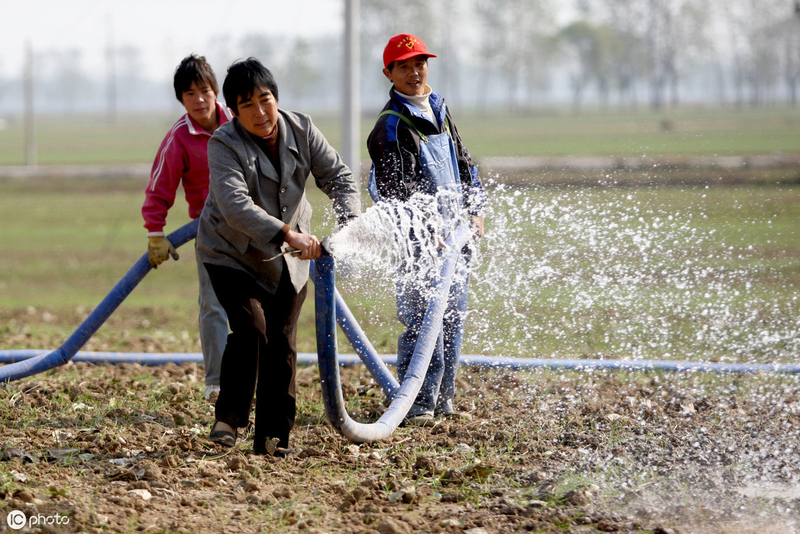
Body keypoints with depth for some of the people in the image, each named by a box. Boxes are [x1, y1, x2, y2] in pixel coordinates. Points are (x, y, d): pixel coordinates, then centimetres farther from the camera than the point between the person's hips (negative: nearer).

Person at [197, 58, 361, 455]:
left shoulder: (300, 130, -9)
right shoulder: (223, 144, -23)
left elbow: (338, 176, -8)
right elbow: (236, 206, -36)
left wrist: (350, 222, -28)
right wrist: (288, 235, -48)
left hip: (287, 259, 4)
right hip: (232, 254, -4)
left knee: (282, 341, 1)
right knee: (251, 329, -22)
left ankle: (273, 436, 9)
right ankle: (229, 416, -6)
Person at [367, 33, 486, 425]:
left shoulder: (440, 112, 16)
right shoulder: (391, 127, -10)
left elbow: (463, 164, 23)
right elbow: (398, 190, -18)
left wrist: (475, 210, 10)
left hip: (454, 233, 8)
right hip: (419, 238, -8)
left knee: (453, 317, 12)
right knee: (423, 319, -13)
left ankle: (441, 398, 22)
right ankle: (417, 404, -10)